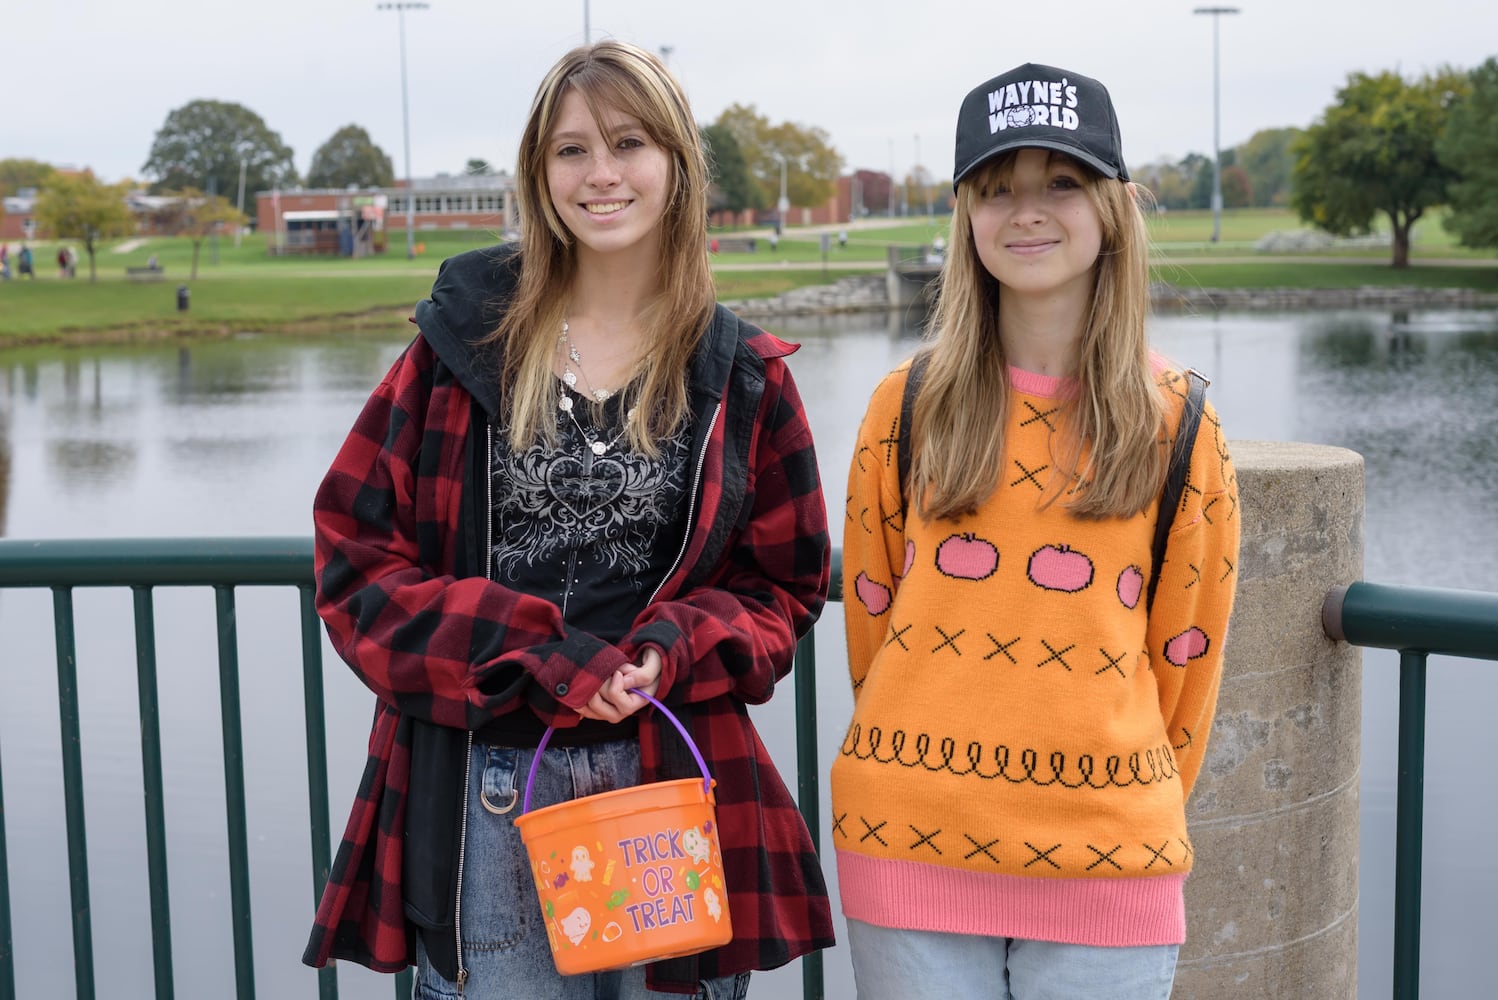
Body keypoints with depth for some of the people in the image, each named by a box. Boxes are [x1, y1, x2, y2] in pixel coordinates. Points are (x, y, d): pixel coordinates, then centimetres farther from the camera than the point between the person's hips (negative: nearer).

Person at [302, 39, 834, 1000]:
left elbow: (785, 587, 8)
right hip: (482, 799, 0)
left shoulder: (744, 378, 4)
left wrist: (670, 654, -13)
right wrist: (527, 651, -14)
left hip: (671, 785, 1)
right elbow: (357, 558, 0)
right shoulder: (464, 347, 3)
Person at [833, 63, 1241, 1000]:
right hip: (910, 850, 1)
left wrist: (1136, 811, 9)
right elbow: (871, 615, 9)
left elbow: (1185, 652, 7)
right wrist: (930, 778, 12)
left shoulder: (1177, 423, 1)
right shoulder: (908, 406, 2)